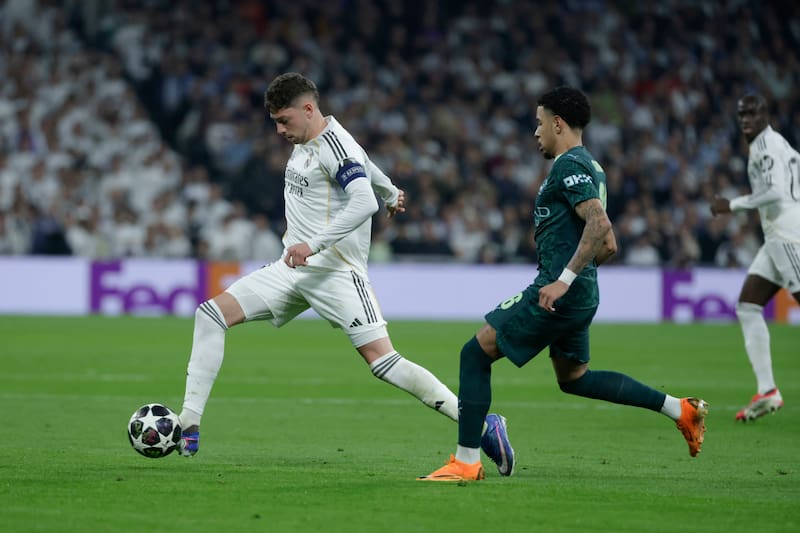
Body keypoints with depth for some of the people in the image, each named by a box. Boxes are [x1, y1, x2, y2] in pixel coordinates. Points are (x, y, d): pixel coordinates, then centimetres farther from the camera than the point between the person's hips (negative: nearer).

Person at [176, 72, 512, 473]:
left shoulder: (334, 145, -14)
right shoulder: (304, 143, 14)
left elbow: (364, 203, -27)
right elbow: (362, 163, 33)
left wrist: (313, 244, -32)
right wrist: (391, 192, 50)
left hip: (335, 272, -9)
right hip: (293, 269, 9)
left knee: (382, 361, -18)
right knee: (212, 313, -4)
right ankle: (188, 429, -3)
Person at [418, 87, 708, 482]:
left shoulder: (569, 166, -13)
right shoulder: (590, 167, 18)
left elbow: (599, 225, -27)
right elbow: (608, 245, 21)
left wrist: (564, 279, -29)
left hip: (558, 294, -10)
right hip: (580, 297, 10)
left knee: (475, 354, -4)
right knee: (574, 378, 23)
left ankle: (466, 461, -4)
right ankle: (678, 408, 18)